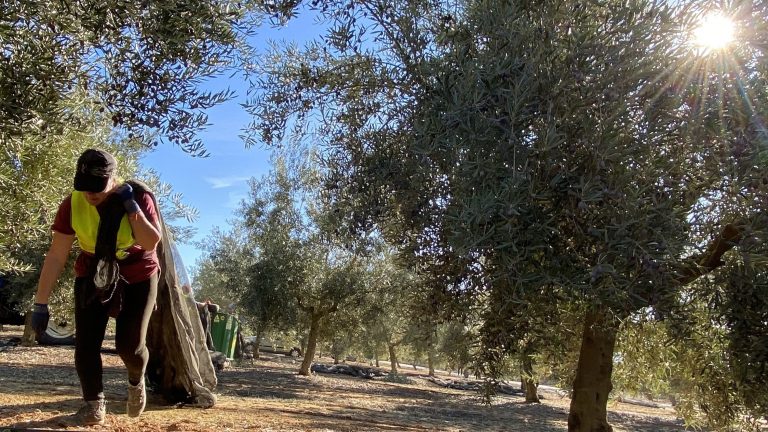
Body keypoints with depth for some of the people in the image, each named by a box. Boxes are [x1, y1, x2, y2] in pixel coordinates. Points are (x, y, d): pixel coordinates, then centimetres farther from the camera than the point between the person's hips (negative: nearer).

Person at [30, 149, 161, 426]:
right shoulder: (73, 204, -16)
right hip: (93, 278, 2)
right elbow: (56, 256, -14)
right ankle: (94, 404, 14)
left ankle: (136, 382, 24)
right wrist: (40, 303, -13)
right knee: (85, 344, -6)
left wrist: (130, 205, -33)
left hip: (137, 279, -2)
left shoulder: (139, 197, -20)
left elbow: (151, 243, -30)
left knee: (130, 345, -9)